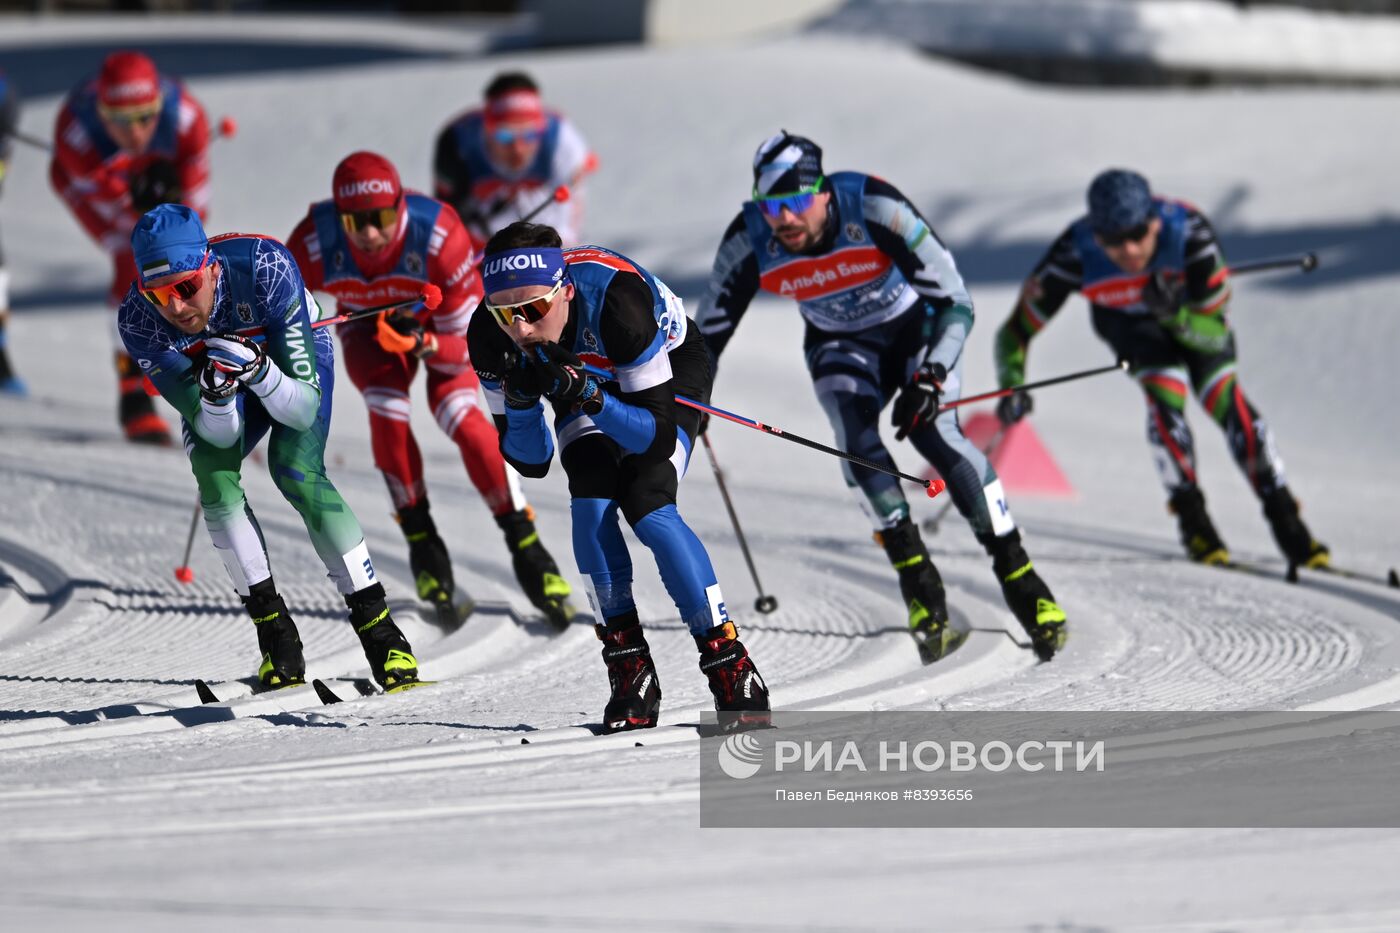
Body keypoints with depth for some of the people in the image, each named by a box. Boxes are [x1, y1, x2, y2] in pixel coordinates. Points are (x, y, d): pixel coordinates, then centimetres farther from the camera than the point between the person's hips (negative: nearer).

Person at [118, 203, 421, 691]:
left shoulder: (263, 267, -39)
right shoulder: (138, 321, -32)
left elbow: (304, 409, -35)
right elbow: (221, 433, -28)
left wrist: (258, 371, -53)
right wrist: (216, 392, -49)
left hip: (294, 352, -2)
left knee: (295, 471, -24)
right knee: (214, 474, -23)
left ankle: (380, 632, -18)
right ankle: (275, 634, -12)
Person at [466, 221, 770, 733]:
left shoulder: (616, 301, -42)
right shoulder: (490, 338, -29)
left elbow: (659, 436, -36)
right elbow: (531, 462, -19)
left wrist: (589, 399, -50)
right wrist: (520, 400, -38)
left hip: (669, 368, -4)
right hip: (588, 378, 4)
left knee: (646, 506, -23)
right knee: (591, 506, -21)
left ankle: (731, 666, -13)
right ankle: (630, 668, -8)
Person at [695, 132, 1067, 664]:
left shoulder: (874, 208, -33)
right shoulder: (749, 241, -23)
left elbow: (956, 302, -29)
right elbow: (711, 327, -6)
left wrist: (930, 378, -42)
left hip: (918, 326, -3)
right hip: (841, 348, 3)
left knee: (934, 431, -26)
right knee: (855, 436, -26)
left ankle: (1019, 577, -18)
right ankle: (918, 581, -21)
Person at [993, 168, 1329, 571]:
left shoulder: (1190, 232, -39)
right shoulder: (1076, 254, -37)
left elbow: (1214, 333, -33)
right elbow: (1017, 330, -28)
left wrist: (1176, 314, -52)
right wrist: (1012, 386, -43)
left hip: (1190, 308, 0)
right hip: (1127, 320, 0)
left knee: (1226, 401, -15)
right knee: (1165, 394, -24)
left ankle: (1286, 522, -5)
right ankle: (1192, 518, -9)